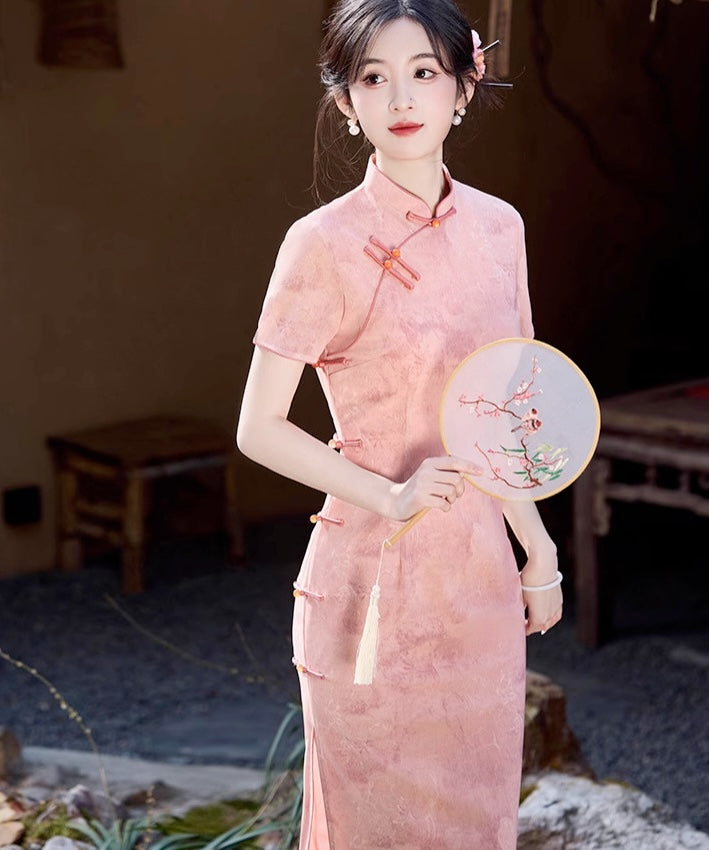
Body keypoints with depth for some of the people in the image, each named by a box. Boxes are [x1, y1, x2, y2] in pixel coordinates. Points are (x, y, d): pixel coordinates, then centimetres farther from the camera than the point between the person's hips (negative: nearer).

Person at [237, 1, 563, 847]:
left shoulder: (498, 226, 4)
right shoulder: (325, 243, -12)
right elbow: (259, 429, -9)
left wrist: (538, 548, 13)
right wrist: (390, 495, -18)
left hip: (482, 580, 5)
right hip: (375, 579, -5)